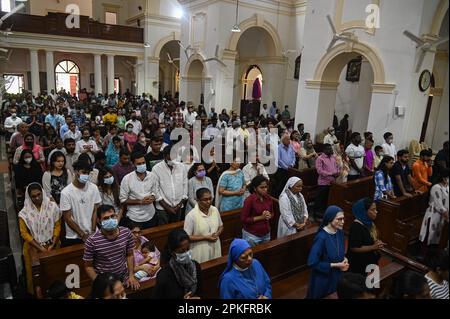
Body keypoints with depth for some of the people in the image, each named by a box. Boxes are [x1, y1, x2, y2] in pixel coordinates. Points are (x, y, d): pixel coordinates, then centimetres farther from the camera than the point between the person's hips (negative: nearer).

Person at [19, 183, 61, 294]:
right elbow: (24, 233, -7)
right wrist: (39, 248, -12)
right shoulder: (24, 213, -10)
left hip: (52, 245, 1)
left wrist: (52, 245, -11)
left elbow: (57, 226, -4)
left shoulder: (52, 207, -9)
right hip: (34, 247, -1)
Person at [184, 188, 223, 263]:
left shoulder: (215, 210, -2)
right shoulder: (191, 215, -18)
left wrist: (217, 234, -9)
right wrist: (205, 238, -19)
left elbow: (221, 226, 12)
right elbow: (187, 237, -16)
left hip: (215, 249, 5)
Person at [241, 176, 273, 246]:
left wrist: (269, 216, -9)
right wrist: (261, 217, -19)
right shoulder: (249, 200, -17)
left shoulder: (269, 198, -1)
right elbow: (244, 219, -15)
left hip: (266, 234, 5)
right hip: (251, 235, -5)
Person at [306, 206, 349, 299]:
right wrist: (336, 265, -21)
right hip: (323, 278, -6)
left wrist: (344, 259, -9)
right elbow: (312, 262, -26)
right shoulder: (321, 237, -29)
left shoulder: (340, 232, -6)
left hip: (337, 275, 7)